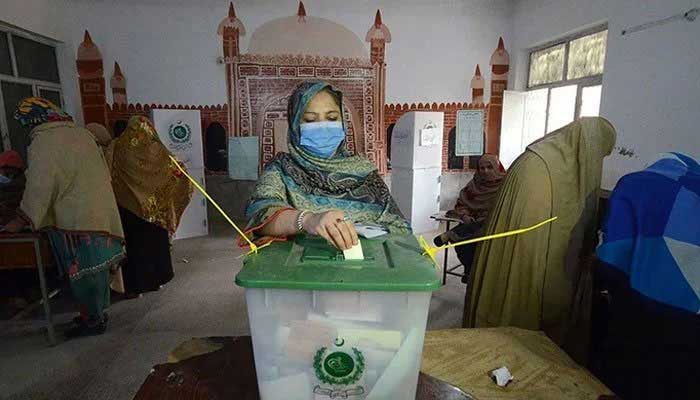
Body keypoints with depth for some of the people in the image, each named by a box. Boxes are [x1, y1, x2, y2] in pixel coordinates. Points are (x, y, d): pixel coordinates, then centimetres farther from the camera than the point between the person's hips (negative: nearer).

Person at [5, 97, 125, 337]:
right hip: (100, 213, 8)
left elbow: (40, 187, -14)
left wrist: (22, 221, -6)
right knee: (96, 267, 16)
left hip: (75, 220, -8)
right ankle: (98, 312, 28)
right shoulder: (80, 132, 11)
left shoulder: (43, 141, -11)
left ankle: (92, 320, 12)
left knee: (82, 271, 2)